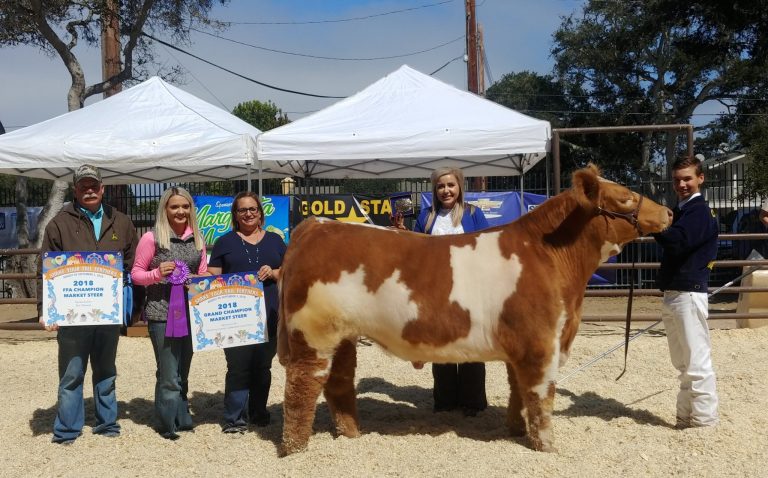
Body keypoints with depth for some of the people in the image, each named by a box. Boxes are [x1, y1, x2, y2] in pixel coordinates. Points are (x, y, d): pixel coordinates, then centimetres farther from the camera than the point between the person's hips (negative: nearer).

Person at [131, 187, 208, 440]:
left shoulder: (197, 239, 7)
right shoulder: (152, 238, -7)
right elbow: (136, 274, -2)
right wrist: (157, 273, -20)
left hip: (191, 313, 5)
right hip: (161, 313, -5)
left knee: (183, 371, 17)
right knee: (169, 375, -2)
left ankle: (182, 419, 29)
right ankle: (168, 424, 13)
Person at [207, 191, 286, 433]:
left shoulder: (274, 240, 13)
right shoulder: (225, 242, 8)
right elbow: (213, 278, 5)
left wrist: (273, 272, -8)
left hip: (268, 316, 2)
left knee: (262, 366, 11)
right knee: (238, 366, -5)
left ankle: (258, 412, 25)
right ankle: (235, 418, 3)